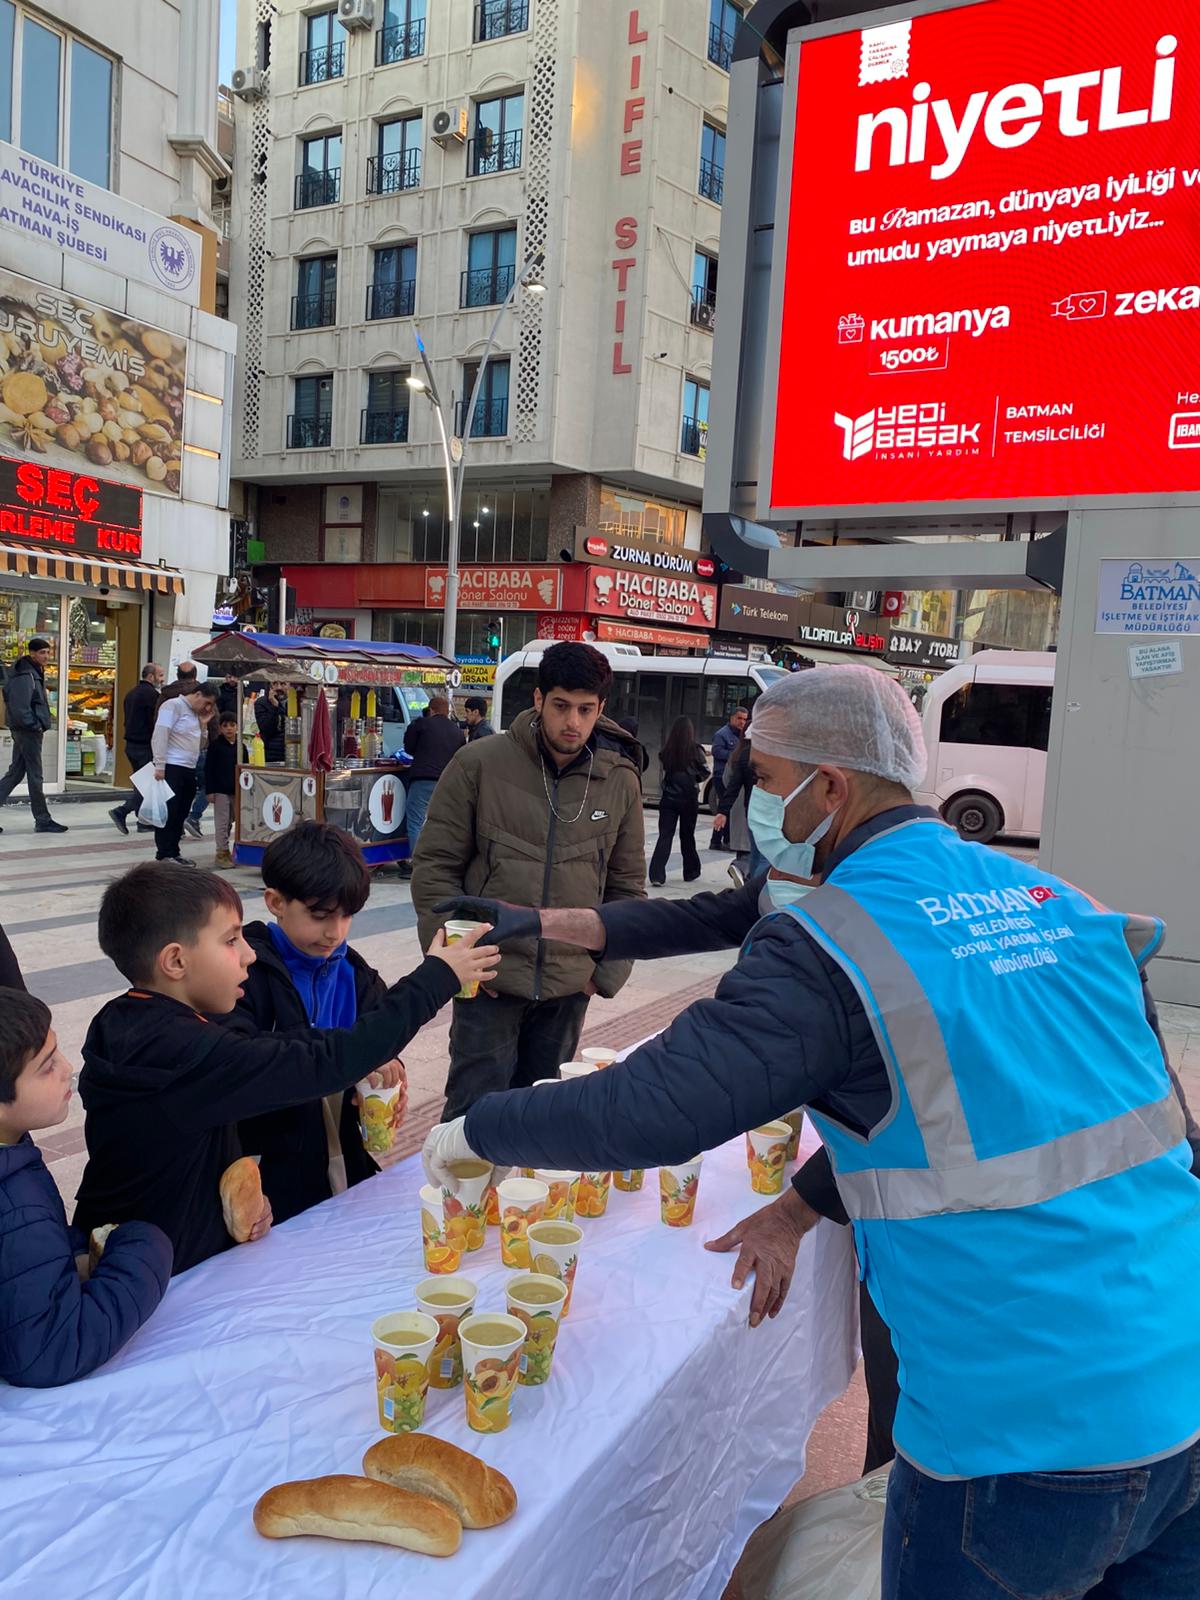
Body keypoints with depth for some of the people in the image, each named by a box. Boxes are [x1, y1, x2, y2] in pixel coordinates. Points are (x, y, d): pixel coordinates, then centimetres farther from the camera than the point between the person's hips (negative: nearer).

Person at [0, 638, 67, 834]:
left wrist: (40, 724, 11)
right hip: (28, 731, -10)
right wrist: (36, 726, -16)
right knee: (35, 776, -2)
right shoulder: (25, 676, -16)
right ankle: (43, 821, 5)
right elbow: (20, 708, -23)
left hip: (24, 731, 10)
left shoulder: (35, 674, 15)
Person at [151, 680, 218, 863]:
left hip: (189, 770, 9)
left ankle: (174, 853, 16)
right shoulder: (173, 705, -7)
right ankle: (164, 855, -1)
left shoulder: (195, 713, 19)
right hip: (172, 768, -9)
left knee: (180, 814, 10)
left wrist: (203, 724, 9)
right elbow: (160, 735, -15)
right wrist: (160, 765, -20)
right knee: (169, 813, -5)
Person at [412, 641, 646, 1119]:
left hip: (570, 986, 3)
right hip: (489, 977, -3)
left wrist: (608, 970, 6)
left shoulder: (620, 781, 0)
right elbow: (436, 866, -3)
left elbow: (627, 886, 9)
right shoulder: (479, 764, -8)